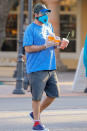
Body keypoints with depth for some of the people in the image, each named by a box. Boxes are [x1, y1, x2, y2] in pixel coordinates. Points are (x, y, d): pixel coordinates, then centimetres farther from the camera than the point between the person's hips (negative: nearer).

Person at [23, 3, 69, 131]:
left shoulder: (49, 26, 15)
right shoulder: (30, 29, -7)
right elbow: (28, 48, -13)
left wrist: (60, 44, 3)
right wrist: (45, 46, -19)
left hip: (50, 68, 7)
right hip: (36, 69, -7)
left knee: (53, 94, 9)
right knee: (37, 96, -2)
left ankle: (36, 113, 26)